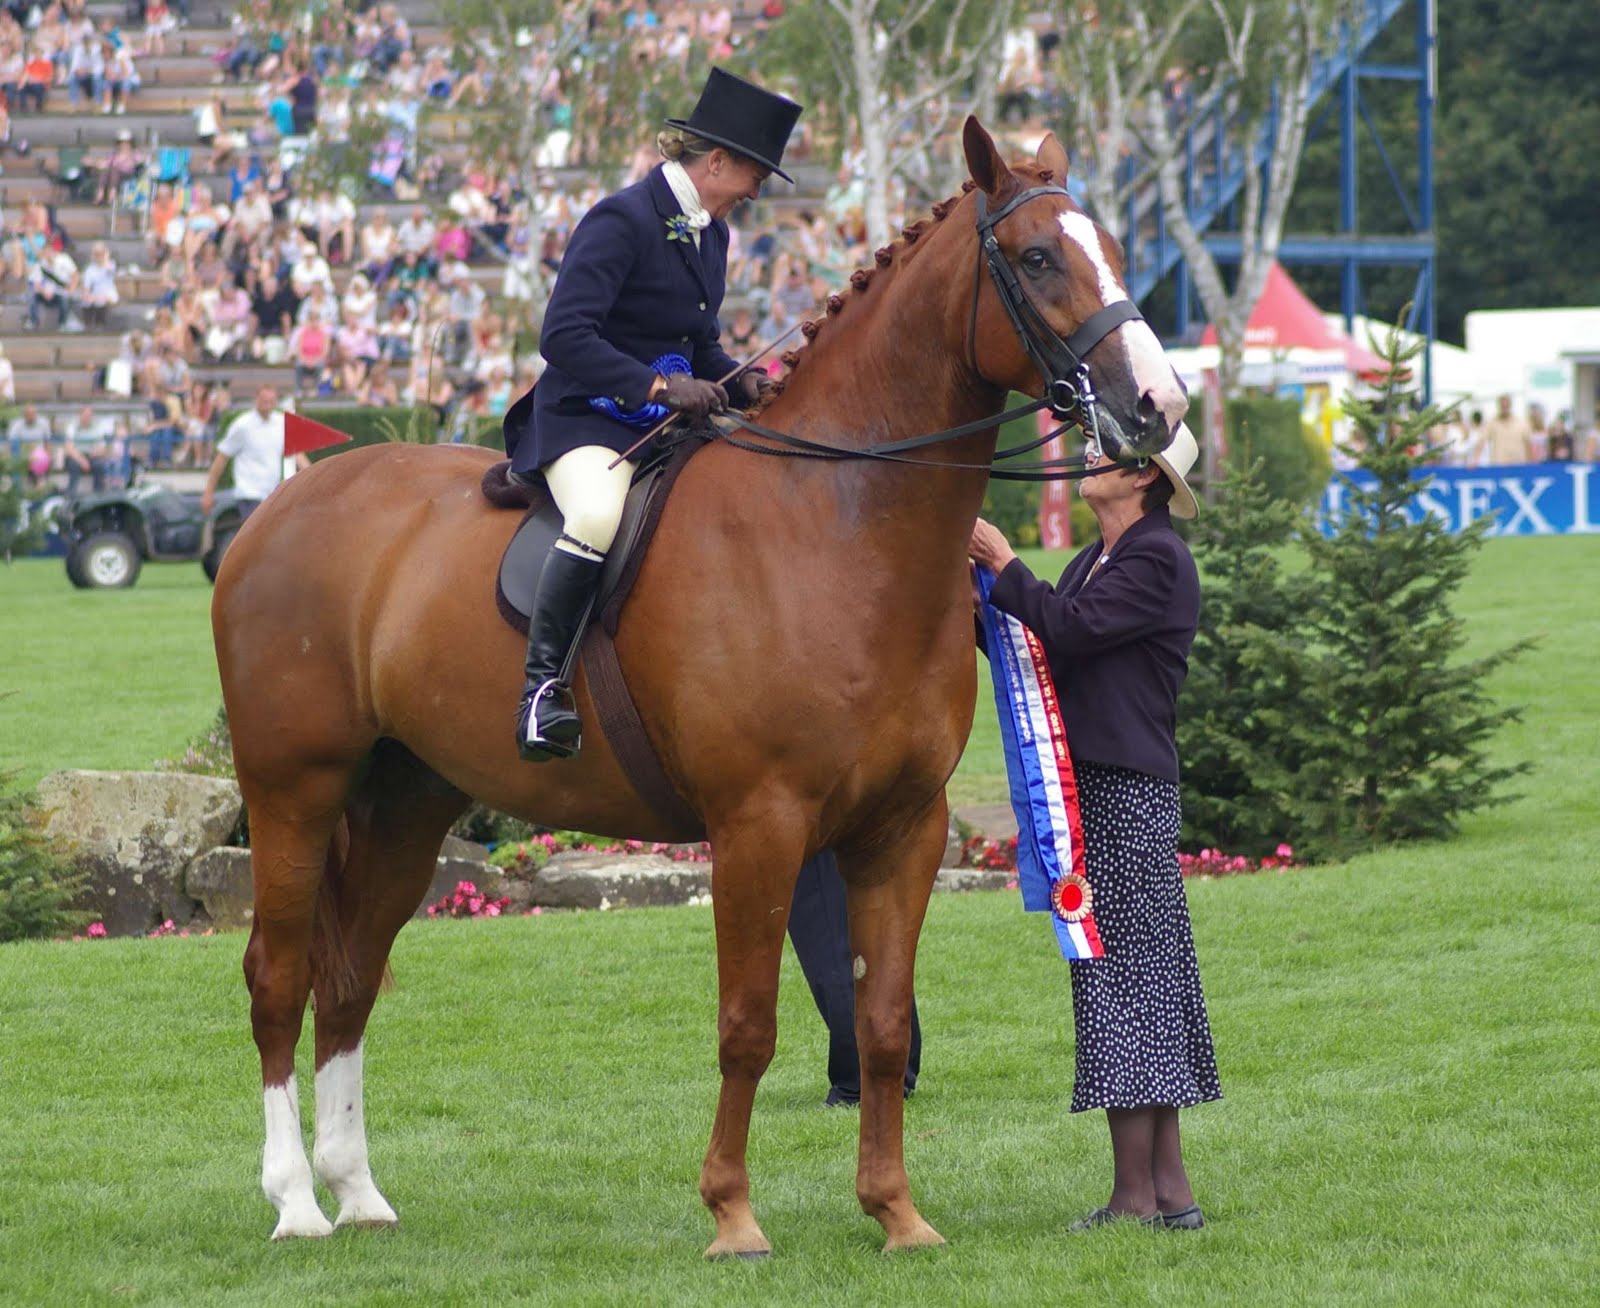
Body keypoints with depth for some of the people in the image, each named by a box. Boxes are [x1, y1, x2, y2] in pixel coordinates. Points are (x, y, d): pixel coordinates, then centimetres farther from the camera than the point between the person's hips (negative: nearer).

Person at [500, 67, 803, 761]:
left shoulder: (710, 232, 14)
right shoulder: (621, 220, -14)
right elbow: (564, 336, -23)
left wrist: (740, 382, 2)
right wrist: (658, 384, -27)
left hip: (672, 419, 9)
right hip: (587, 418, -9)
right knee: (600, 517, -38)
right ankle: (542, 680, -29)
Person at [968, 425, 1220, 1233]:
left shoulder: (1155, 560, -12)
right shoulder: (1100, 559, 18)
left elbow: (1070, 628, -21)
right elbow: (1046, 641, 16)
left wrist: (1002, 563, -10)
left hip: (1127, 794, -10)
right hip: (1097, 785, 10)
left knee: (1120, 978, -8)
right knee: (1146, 983, 10)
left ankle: (1135, 1195, -6)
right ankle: (1169, 1187, 13)